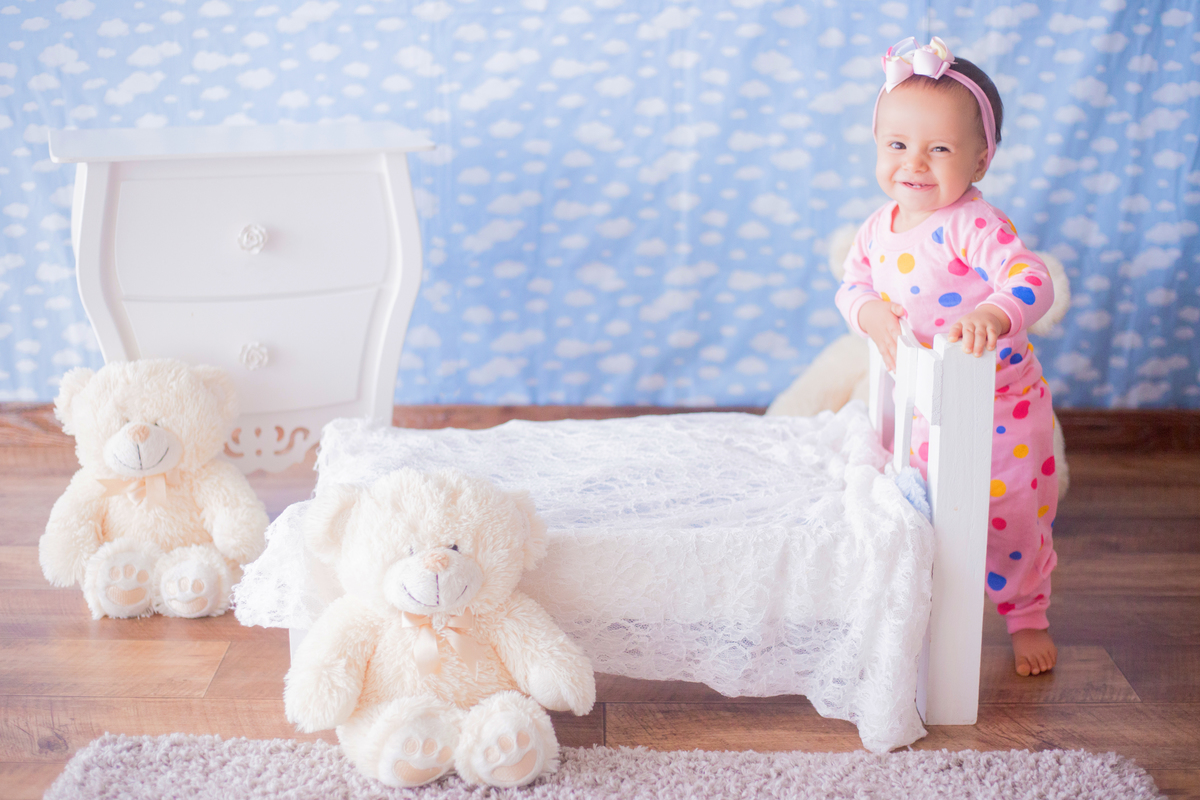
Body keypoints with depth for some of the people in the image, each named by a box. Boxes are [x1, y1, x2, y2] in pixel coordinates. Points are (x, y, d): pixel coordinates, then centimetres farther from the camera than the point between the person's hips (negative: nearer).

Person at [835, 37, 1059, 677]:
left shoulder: (974, 225, -25)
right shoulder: (879, 227, -2)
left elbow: (1034, 280, -36)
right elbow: (852, 285, 4)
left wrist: (994, 314, -56)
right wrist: (874, 315, -19)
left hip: (999, 407, -6)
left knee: (1010, 518, 8)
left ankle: (1027, 616, 33)